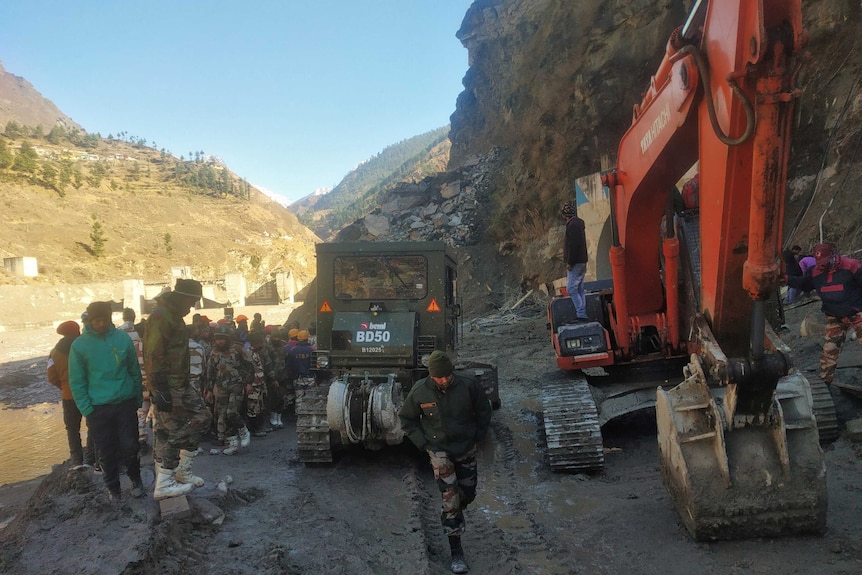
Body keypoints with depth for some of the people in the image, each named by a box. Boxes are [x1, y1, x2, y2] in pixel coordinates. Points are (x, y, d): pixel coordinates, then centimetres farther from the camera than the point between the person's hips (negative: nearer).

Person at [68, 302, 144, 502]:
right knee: (107, 451, 9)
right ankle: (113, 487, 28)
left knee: (129, 446, 3)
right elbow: (77, 382, -1)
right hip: (98, 407, 0)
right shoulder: (79, 345, -5)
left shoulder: (123, 338, -3)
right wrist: (86, 410, -6)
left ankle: (136, 479, 28)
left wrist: (137, 399, 5)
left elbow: (135, 371, 4)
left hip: (126, 403, 0)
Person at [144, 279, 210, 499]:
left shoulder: (174, 316, 15)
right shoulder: (160, 317, -18)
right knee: (170, 432, -4)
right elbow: (154, 357, -23)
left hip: (181, 384, 10)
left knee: (200, 417, 13)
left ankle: (182, 469, 22)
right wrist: (161, 391, -25)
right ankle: (163, 484, 6)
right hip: (167, 388, -10)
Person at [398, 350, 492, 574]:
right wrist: (422, 442, -6)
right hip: (439, 450, -2)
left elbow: (484, 411, 1)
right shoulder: (420, 391, -18)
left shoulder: (468, 385, -17)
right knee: (450, 497, -9)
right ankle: (456, 552, 2)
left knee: (467, 494, 14)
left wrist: (476, 436, -1)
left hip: (466, 448, 2)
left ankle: (453, 514, 50)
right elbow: (406, 418, -1)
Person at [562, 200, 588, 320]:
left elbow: (574, 244, -22)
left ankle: (581, 314, -10)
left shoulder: (573, 225, -17)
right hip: (581, 261, 10)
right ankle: (582, 314, 12)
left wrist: (570, 262, -19)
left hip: (575, 263, -10)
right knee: (579, 289, 10)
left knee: (571, 289, -8)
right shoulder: (579, 222, 15)